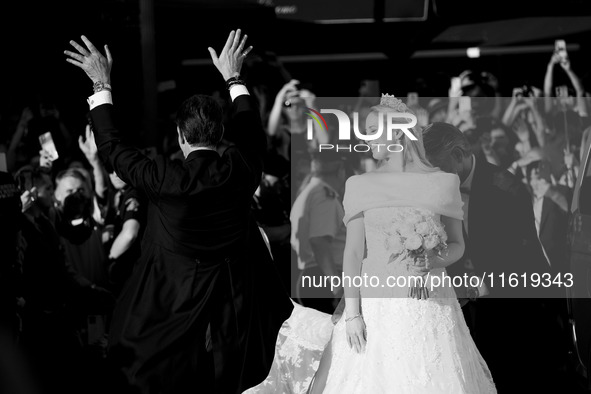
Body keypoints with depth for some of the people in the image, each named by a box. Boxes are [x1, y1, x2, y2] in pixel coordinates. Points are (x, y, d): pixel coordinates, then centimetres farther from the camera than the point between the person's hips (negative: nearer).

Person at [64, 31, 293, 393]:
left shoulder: (167, 180, -23)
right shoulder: (242, 171, -13)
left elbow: (111, 147, -8)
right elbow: (254, 136, 10)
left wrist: (102, 85, -1)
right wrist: (233, 78, 18)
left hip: (175, 306, -3)